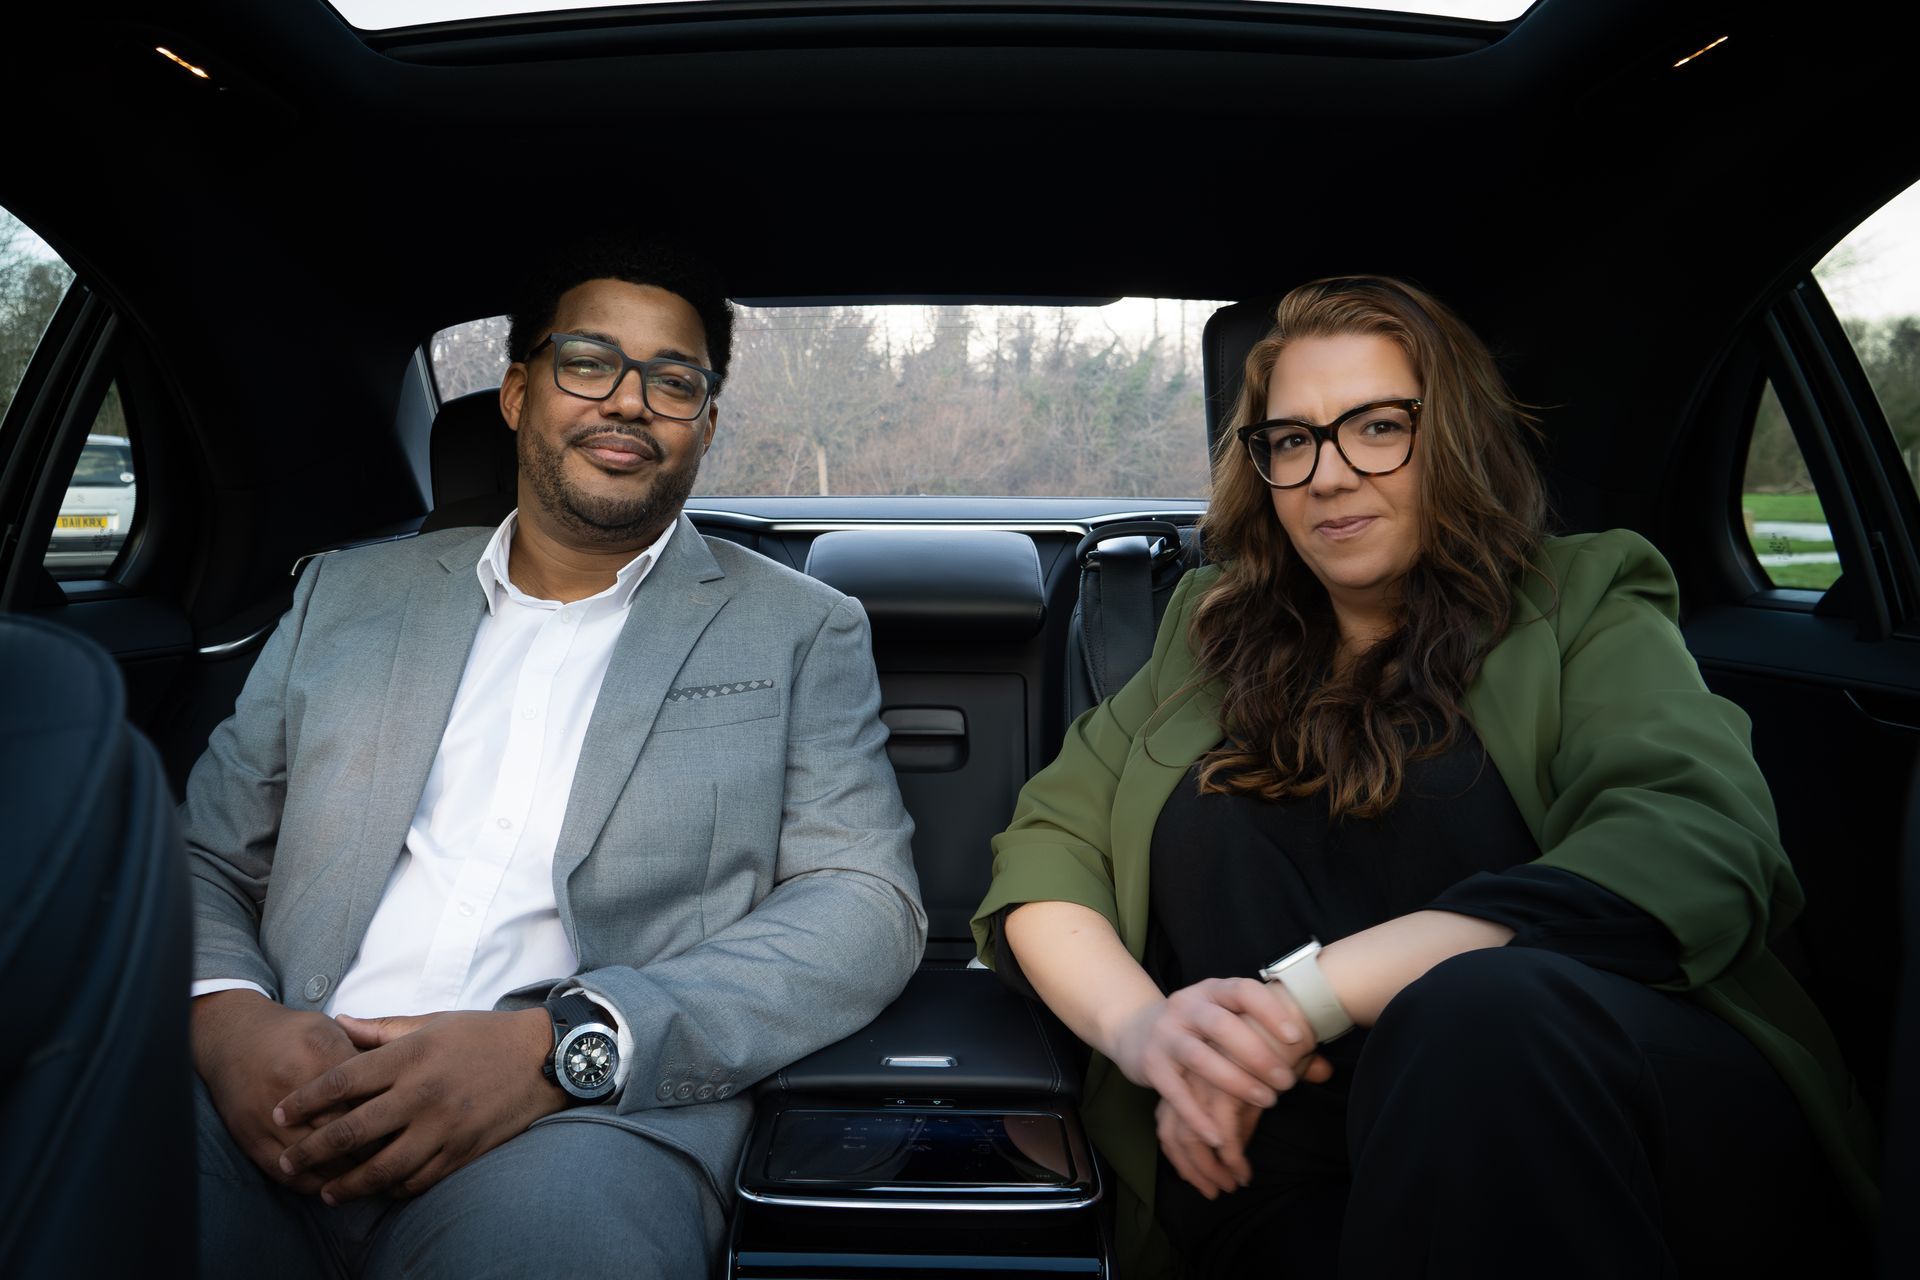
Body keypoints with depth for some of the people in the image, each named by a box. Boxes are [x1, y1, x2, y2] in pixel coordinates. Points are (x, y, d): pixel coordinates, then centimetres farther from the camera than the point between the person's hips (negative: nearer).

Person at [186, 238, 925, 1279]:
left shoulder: (802, 631, 10)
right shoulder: (348, 594, 20)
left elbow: (867, 903, -1)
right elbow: (202, 854, 19)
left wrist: (562, 1044, -15)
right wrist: (226, 1013, -6)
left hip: (579, 1124, -3)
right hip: (277, 1110, 4)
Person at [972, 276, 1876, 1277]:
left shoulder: (1582, 606, 8)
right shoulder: (1210, 638, 17)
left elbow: (1702, 845, -12)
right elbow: (1045, 848, 8)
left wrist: (1307, 994, -21)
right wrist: (1138, 1025, -15)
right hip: (1299, 1166, 5)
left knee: (1475, 1010, -34)